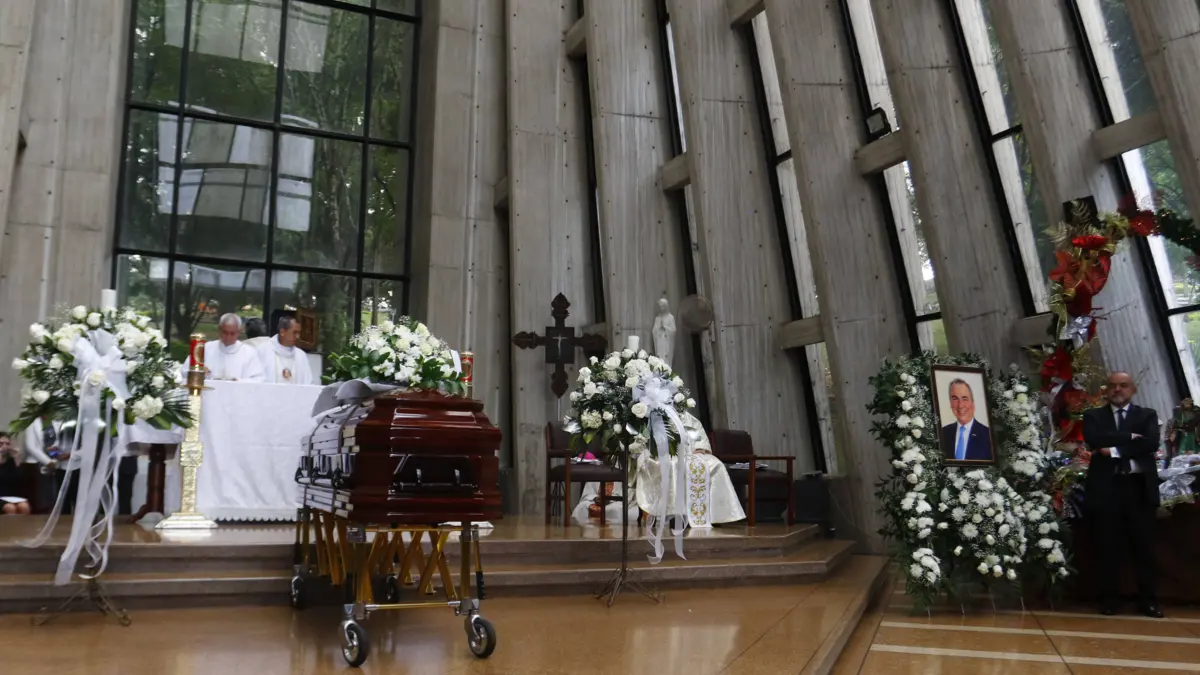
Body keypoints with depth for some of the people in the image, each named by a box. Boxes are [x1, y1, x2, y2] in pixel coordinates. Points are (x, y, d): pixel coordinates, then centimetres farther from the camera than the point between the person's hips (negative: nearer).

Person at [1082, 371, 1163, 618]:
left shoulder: (1147, 415, 11)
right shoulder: (1093, 416, 10)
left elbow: (1152, 443, -8)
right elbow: (1094, 440, -10)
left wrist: (1114, 450, -14)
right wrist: (1130, 436, -12)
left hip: (1139, 486, 1)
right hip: (1106, 487, 0)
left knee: (1144, 546, 4)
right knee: (1108, 547, 3)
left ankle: (1148, 600, 14)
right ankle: (1108, 599, 10)